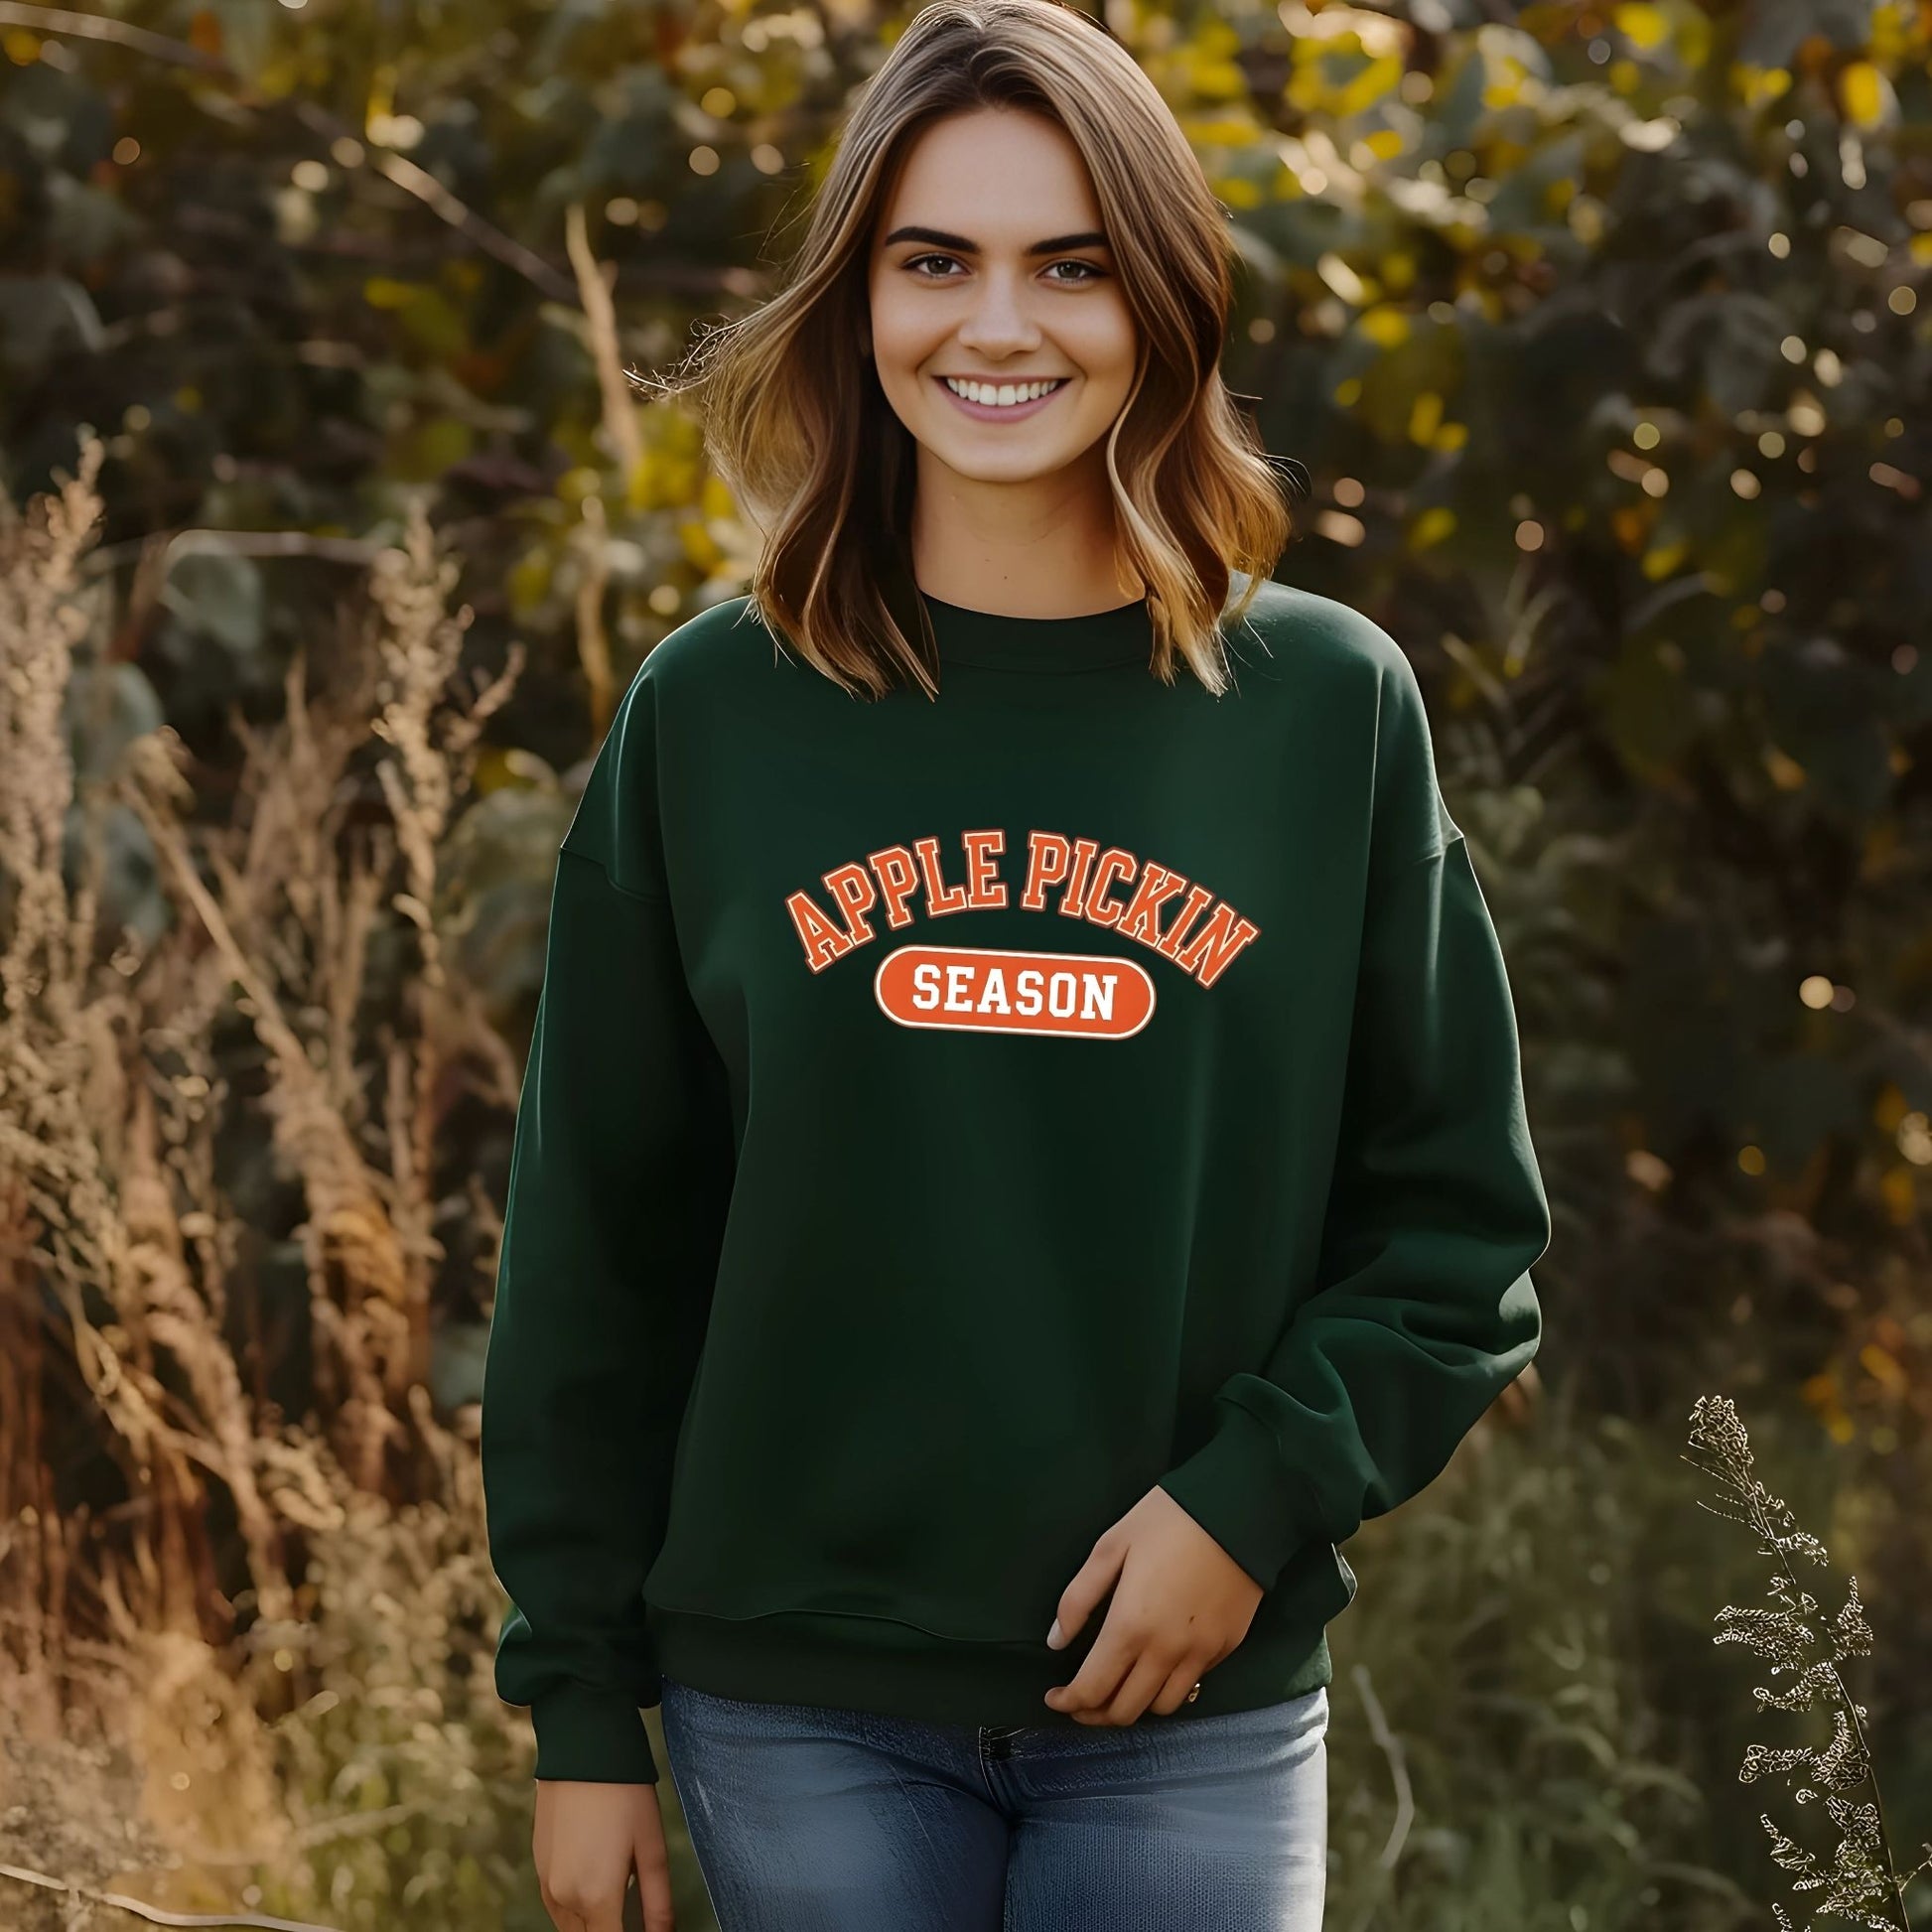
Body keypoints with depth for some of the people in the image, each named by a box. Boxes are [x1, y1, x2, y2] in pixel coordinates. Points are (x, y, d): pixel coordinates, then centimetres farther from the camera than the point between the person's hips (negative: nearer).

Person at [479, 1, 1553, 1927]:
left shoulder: (1330, 706, 1)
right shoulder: (714, 714, 1)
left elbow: (1458, 1226, 4)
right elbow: (596, 1248, 5)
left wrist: (1256, 1497, -11)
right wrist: (580, 1707, 4)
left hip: (1198, 1719, 0)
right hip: (798, 1706, 0)